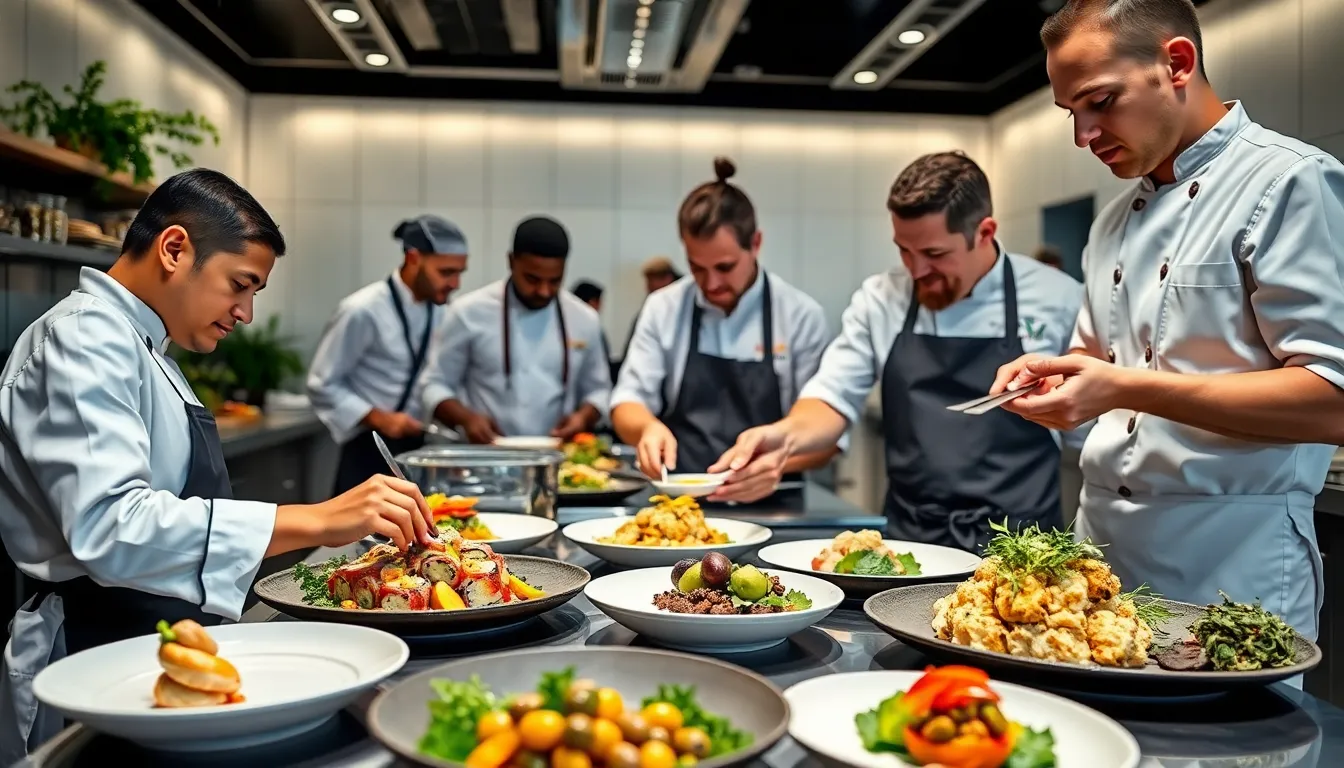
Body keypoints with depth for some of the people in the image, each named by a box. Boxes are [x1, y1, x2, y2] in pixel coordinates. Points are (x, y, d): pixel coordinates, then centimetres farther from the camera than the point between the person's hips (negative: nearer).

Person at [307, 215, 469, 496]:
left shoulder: (439, 310, 4)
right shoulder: (363, 311, -15)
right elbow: (322, 386, -10)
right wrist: (378, 418, -19)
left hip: (418, 447, 6)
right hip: (369, 452, -6)